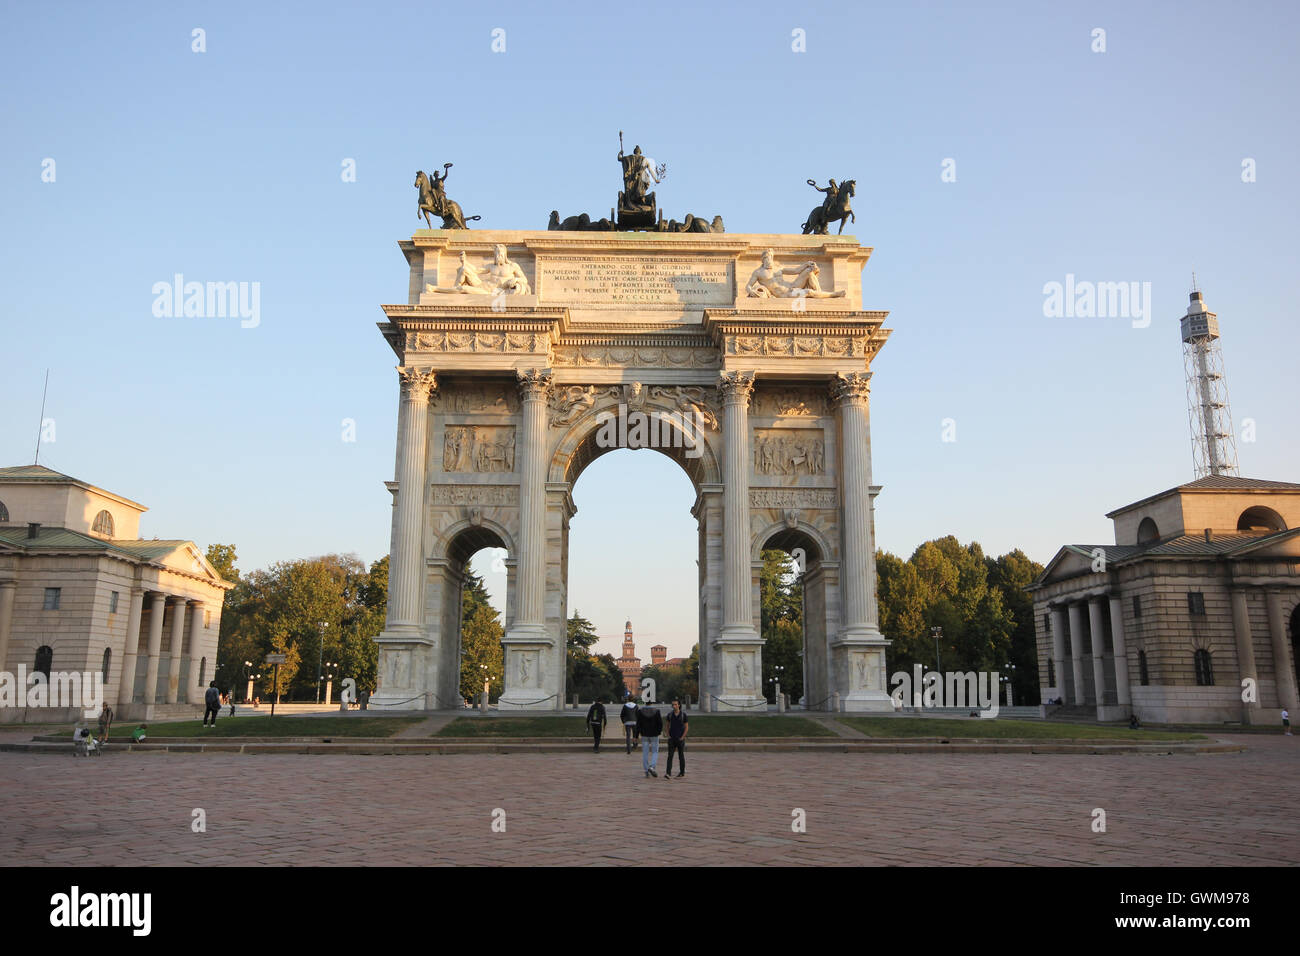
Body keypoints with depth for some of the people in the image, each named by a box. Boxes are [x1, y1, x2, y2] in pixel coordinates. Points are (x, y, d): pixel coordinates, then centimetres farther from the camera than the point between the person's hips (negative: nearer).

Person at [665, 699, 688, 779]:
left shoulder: (683, 715, -7)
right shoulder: (670, 715, 2)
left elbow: (686, 727, -4)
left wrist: (682, 737, -10)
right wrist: (668, 735, 2)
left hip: (680, 739, -2)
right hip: (671, 739, 2)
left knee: (681, 756, 8)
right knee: (670, 756, -9)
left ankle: (682, 772, 24)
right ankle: (668, 774, -16)